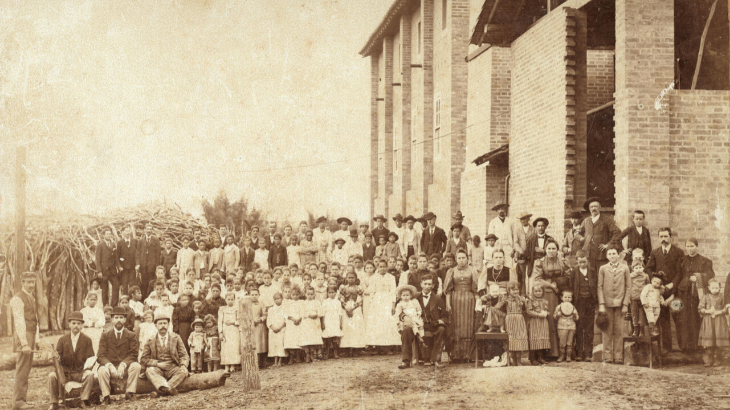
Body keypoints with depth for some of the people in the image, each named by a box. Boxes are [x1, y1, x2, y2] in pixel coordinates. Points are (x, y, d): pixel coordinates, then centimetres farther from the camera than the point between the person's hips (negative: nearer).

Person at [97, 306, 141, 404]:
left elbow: (133, 355, -2)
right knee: (102, 370, -33)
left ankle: (129, 393, -24)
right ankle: (106, 397, -24)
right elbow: (101, 356, -2)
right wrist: (110, 366, -23)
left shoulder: (131, 336, 8)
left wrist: (123, 364, -23)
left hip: (125, 367, 1)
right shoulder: (105, 336, 8)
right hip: (110, 366, 0)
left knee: (136, 366, -30)